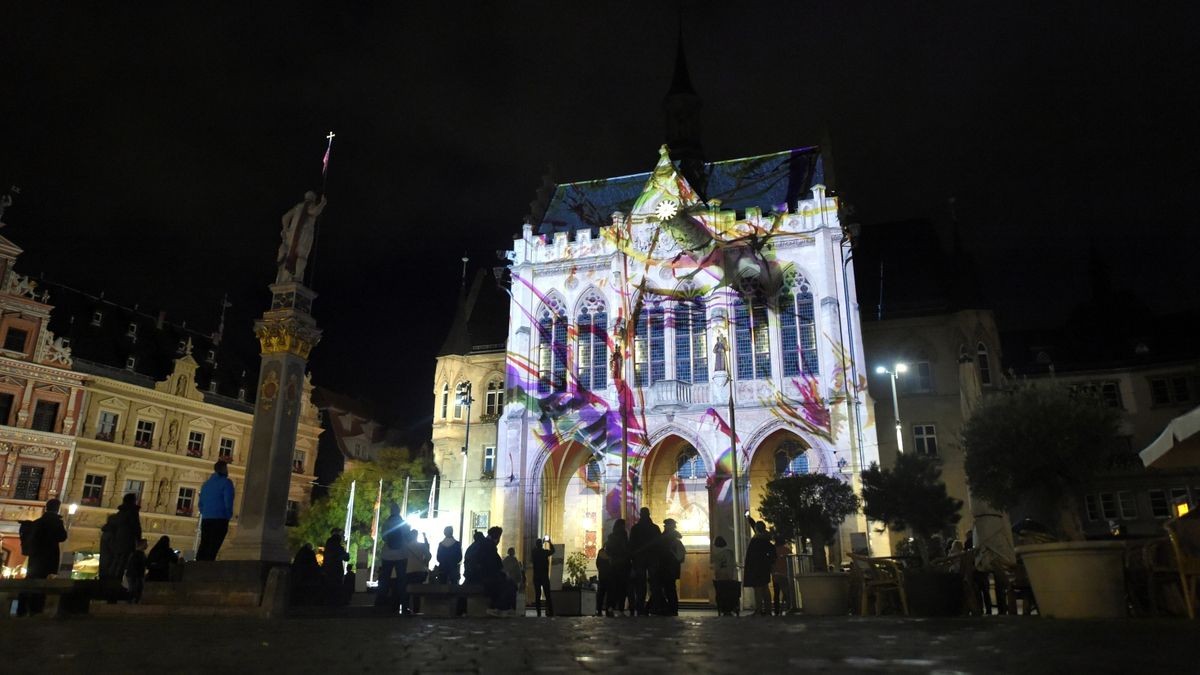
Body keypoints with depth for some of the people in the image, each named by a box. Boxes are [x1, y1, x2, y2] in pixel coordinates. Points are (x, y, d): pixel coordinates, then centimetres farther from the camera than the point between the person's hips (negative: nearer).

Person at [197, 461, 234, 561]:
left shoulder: (206, 483, 18)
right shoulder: (226, 482, -4)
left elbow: (201, 502, 20)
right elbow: (228, 501, -12)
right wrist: (228, 516, 0)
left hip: (206, 519, 6)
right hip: (220, 519, -6)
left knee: (204, 545, 9)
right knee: (213, 547, -9)